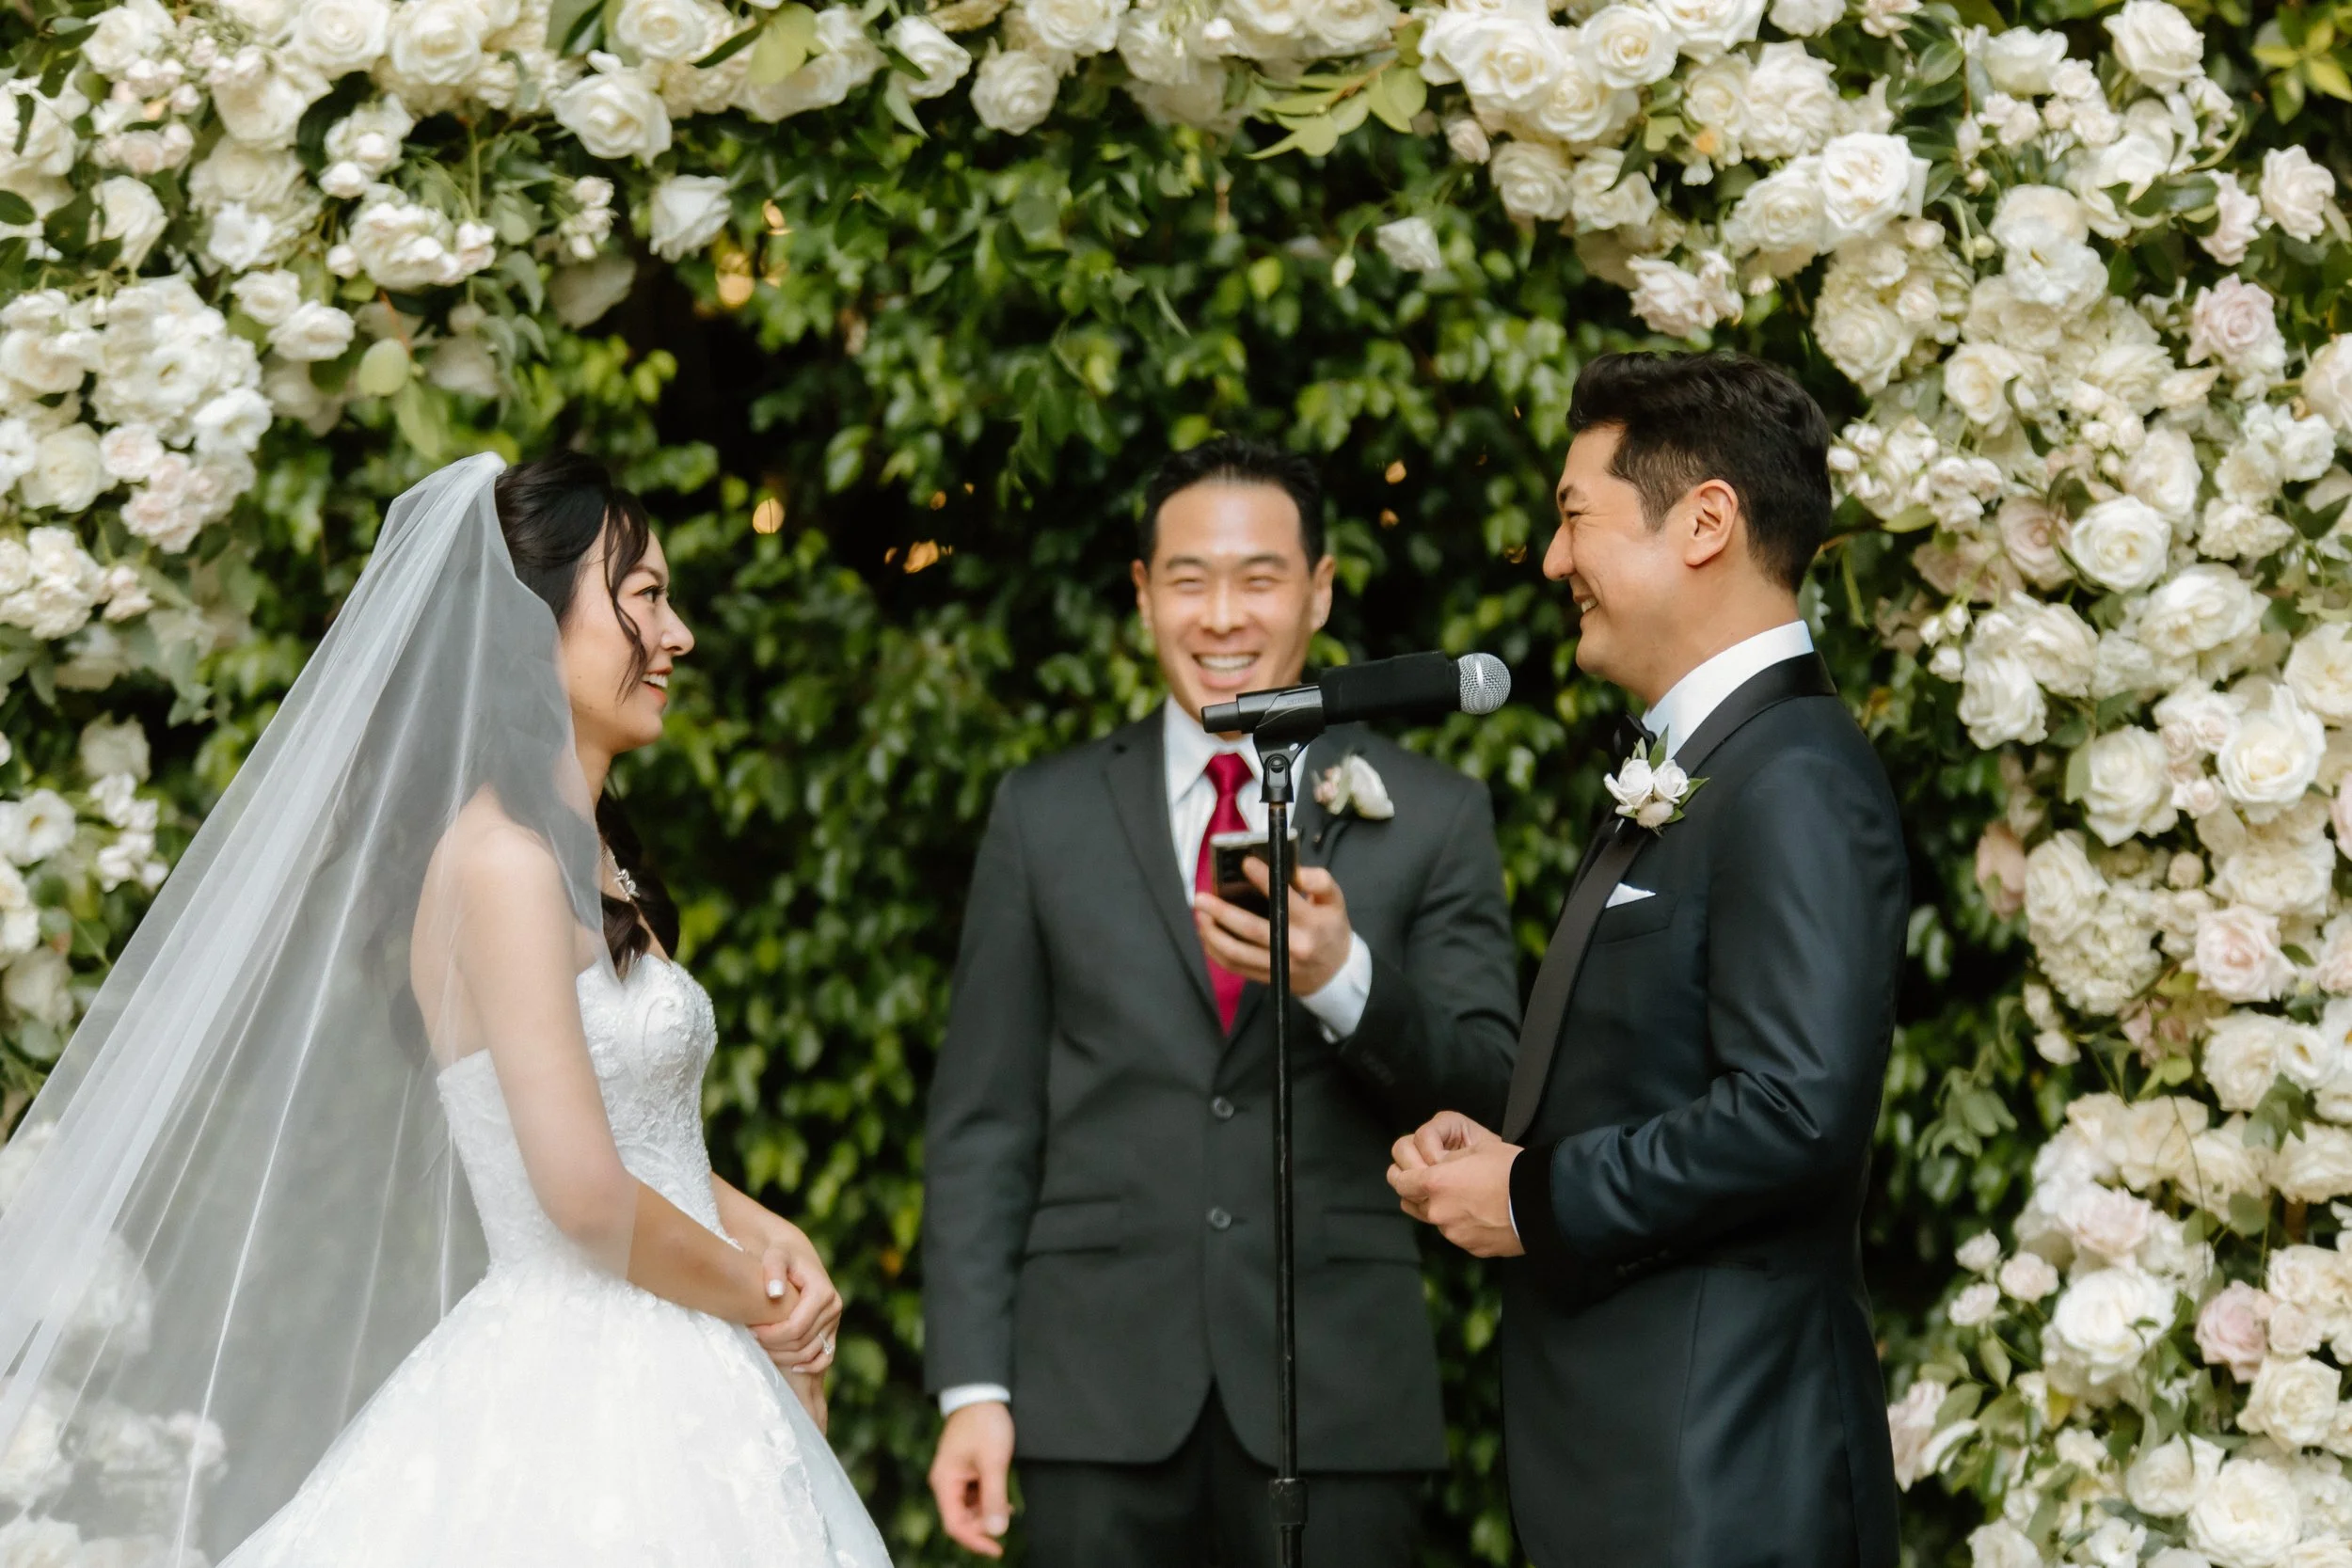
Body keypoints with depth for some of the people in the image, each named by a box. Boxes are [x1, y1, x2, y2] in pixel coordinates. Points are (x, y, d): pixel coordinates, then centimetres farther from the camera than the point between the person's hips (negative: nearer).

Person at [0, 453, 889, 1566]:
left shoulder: (590, 859, 15)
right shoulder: (502, 858, -14)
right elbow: (585, 1194, -20)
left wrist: (767, 1237, 3)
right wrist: (759, 1300, -6)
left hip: (653, 1388, 9)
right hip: (586, 1411, -9)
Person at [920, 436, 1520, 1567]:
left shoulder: (1432, 818, 6)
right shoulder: (1045, 816, 9)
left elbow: (1489, 1082, -1)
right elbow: (983, 1123, 7)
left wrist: (1343, 979, -19)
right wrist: (973, 1386, 0)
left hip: (1341, 1392, 0)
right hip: (1102, 1390, 1)